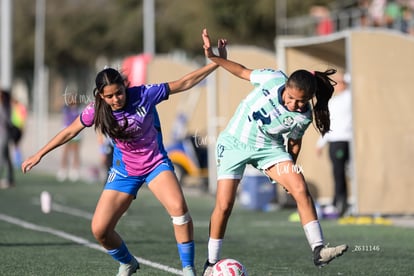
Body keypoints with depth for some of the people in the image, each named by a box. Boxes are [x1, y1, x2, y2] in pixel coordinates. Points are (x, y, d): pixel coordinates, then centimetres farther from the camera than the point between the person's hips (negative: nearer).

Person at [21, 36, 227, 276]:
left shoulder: (144, 95, -20)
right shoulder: (97, 110, -14)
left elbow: (184, 83, -14)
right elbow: (71, 131, 3)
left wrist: (217, 63, -19)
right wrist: (40, 154, 9)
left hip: (156, 164, -2)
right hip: (124, 171, 3)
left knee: (178, 207, -31)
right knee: (99, 230, -5)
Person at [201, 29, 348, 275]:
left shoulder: (304, 116, -17)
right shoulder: (273, 79, -23)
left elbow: (294, 143, 1)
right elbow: (242, 72, -6)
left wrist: (290, 170, 12)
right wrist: (213, 57, -16)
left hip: (269, 147, 2)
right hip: (235, 142, -2)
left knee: (301, 190, -18)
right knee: (224, 206, -7)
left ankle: (319, 250, -16)